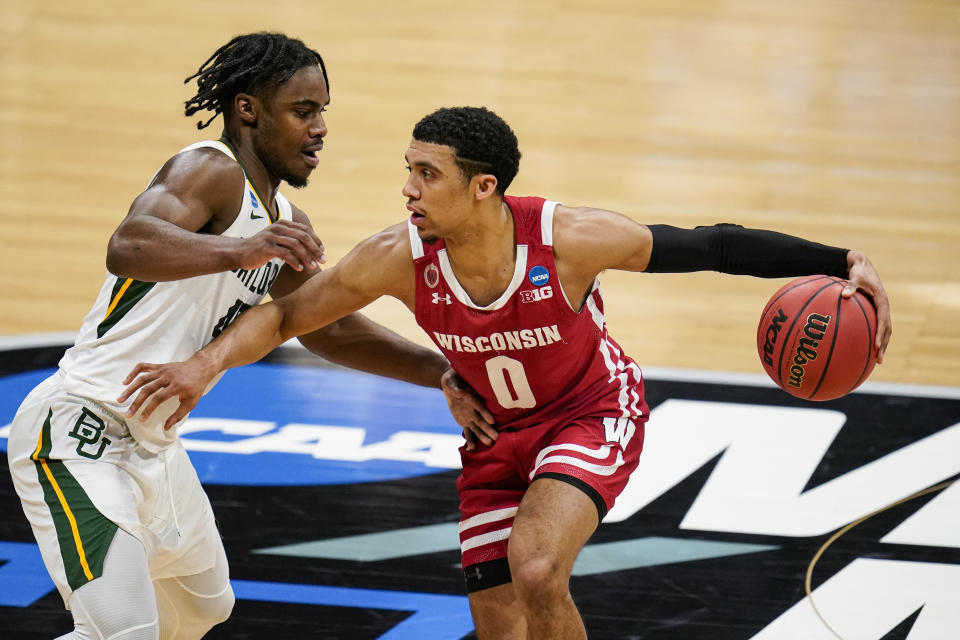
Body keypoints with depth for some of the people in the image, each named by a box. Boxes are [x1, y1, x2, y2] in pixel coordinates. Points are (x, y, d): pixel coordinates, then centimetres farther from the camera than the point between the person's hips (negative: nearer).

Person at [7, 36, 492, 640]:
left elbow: (325, 327, 24)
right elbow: (128, 247, -36)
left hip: (154, 447, 10)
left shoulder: (284, 222, 12)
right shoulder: (212, 171, -17)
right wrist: (238, 251, -53)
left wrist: (438, 370, 14)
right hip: (80, 431, -10)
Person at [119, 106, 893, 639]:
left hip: (592, 415, -4)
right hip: (497, 436, 4)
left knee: (536, 571, -28)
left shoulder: (569, 239, -31)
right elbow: (286, 313, -10)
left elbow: (709, 246, -20)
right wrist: (206, 364, -26)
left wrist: (843, 262, -25)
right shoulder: (399, 259, -24)